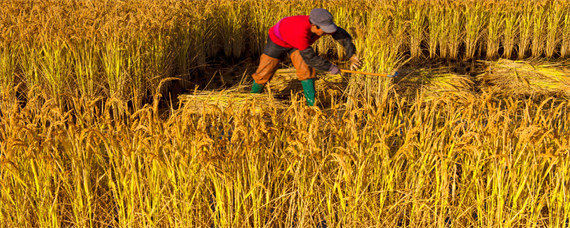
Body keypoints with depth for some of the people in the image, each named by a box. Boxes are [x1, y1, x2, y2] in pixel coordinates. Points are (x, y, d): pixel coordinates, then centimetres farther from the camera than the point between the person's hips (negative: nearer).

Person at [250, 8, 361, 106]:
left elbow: (343, 35, -12)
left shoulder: (323, 24, -28)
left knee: (306, 70, -16)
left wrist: (352, 57, -16)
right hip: (278, 40, -5)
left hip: (295, 44, 5)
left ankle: (312, 103, -7)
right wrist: (330, 67, -27)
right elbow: (310, 58, -37)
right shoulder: (300, 32, -47)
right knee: (264, 73, 3)